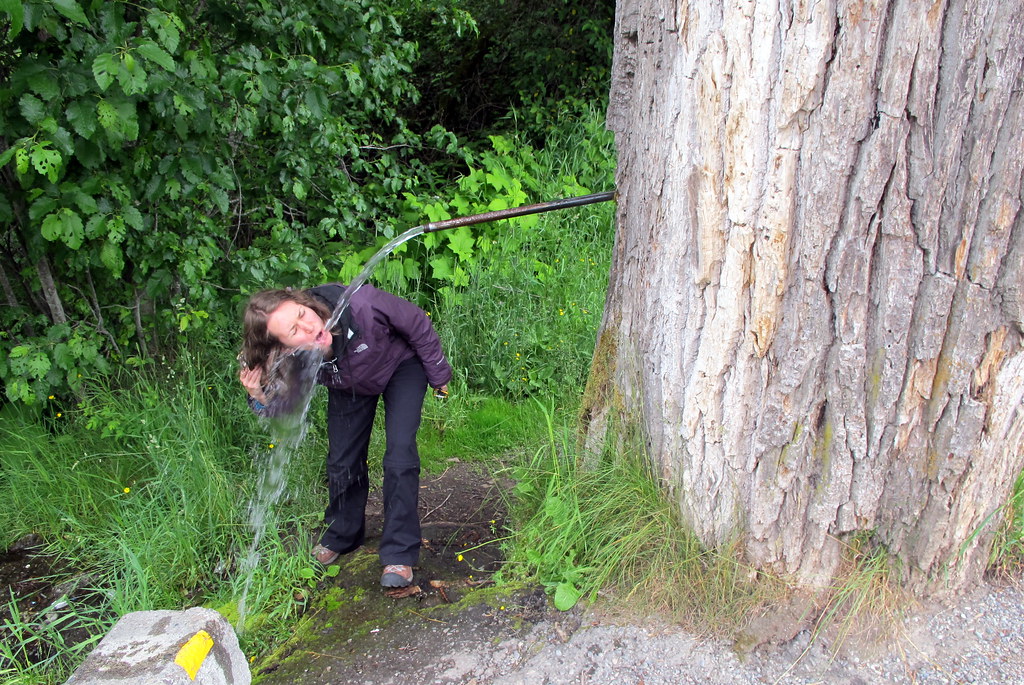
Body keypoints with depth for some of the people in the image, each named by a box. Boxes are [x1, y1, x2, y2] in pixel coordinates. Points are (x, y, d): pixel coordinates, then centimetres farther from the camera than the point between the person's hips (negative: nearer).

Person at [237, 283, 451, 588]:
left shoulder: (361, 304, -44)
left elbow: (417, 324, -25)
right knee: (342, 461, 6)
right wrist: (261, 397, -38)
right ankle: (340, 536, 35)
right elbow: (285, 408, -13)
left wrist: (438, 374, -11)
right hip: (349, 387, 3)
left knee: (400, 455, -14)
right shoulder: (292, 365, -33)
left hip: (401, 365, -2)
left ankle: (399, 555, -1)